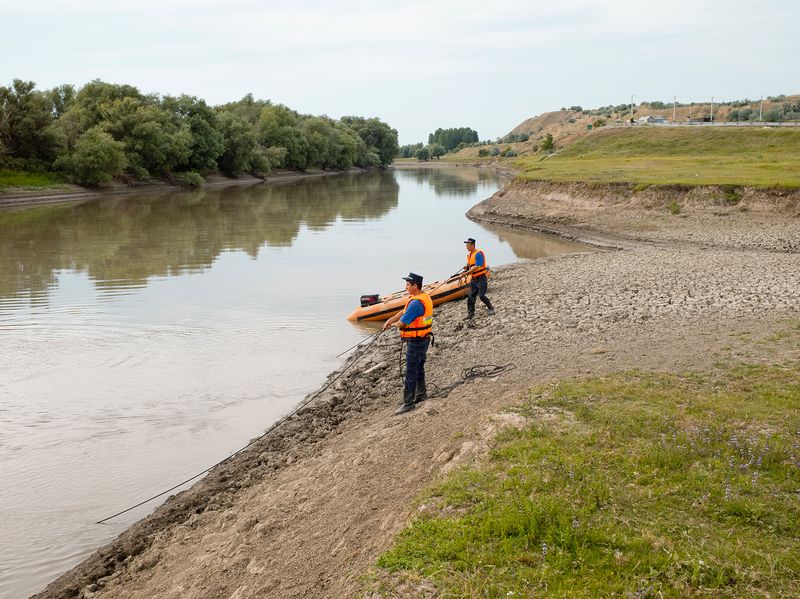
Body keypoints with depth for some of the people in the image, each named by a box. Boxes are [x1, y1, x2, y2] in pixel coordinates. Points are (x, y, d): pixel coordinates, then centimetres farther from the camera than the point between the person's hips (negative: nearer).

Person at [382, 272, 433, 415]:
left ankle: (408, 403, 0)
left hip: (416, 341, -10)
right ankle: (421, 394, 37)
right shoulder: (425, 297, 7)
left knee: (411, 372, -4)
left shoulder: (416, 303, -25)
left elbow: (401, 323, -20)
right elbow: (404, 312, 14)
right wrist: (390, 320, 7)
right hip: (424, 339, 10)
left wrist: (394, 323, 2)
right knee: (419, 368, 23)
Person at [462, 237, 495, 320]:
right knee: (471, 296, 5)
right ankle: (471, 313, 11)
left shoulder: (479, 253, -17)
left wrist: (467, 272, -23)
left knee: (481, 296, -9)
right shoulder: (469, 255, 11)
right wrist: (467, 268, -4)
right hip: (474, 278, 8)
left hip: (481, 278, -8)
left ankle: (491, 309, 11)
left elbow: (477, 267, -23)